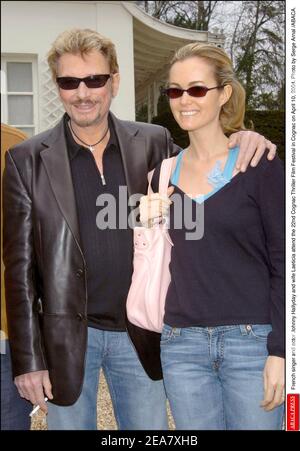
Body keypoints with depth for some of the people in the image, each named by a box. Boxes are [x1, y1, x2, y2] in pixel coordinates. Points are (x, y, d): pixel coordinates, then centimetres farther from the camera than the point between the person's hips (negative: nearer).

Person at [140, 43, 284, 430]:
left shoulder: (260, 166, -4)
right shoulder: (164, 174, 8)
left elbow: (283, 264, -6)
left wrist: (279, 351, -11)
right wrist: (148, 222, -4)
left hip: (252, 340, -3)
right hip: (181, 345, 4)